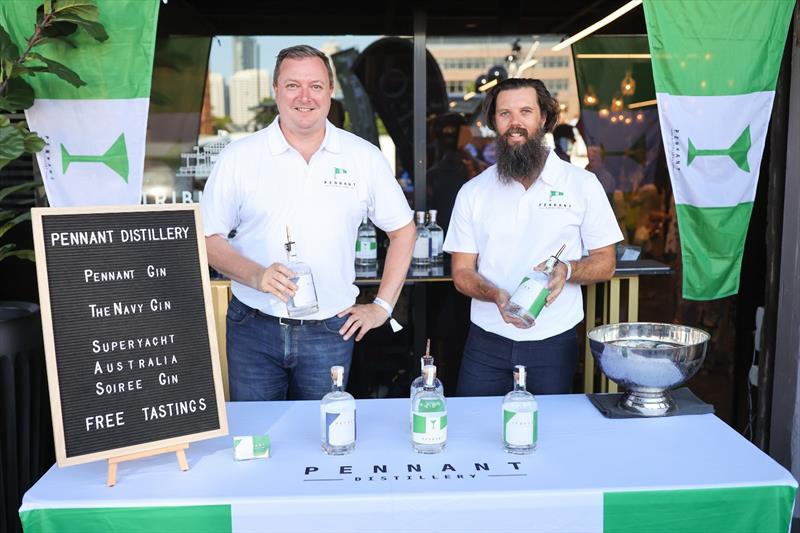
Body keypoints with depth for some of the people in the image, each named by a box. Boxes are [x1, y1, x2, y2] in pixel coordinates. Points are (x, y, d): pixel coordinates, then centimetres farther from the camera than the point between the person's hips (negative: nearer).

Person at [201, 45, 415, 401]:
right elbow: (209, 238, 1)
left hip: (330, 332, 1)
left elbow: (402, 230, 9)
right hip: (253, 330, 0)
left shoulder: (364, 157, 1)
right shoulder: (238, 157, -1)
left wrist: (382, 306, 4)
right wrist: (256, 275, -17)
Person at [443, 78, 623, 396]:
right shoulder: (472, 192, 3)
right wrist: (497, 295, -18)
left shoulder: (583, 184, 0)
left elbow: (605, 263, 3)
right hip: (486, 342, 1)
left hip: (553, 343, 0)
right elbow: (462, 272, 3)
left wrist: (567, 270, -19)